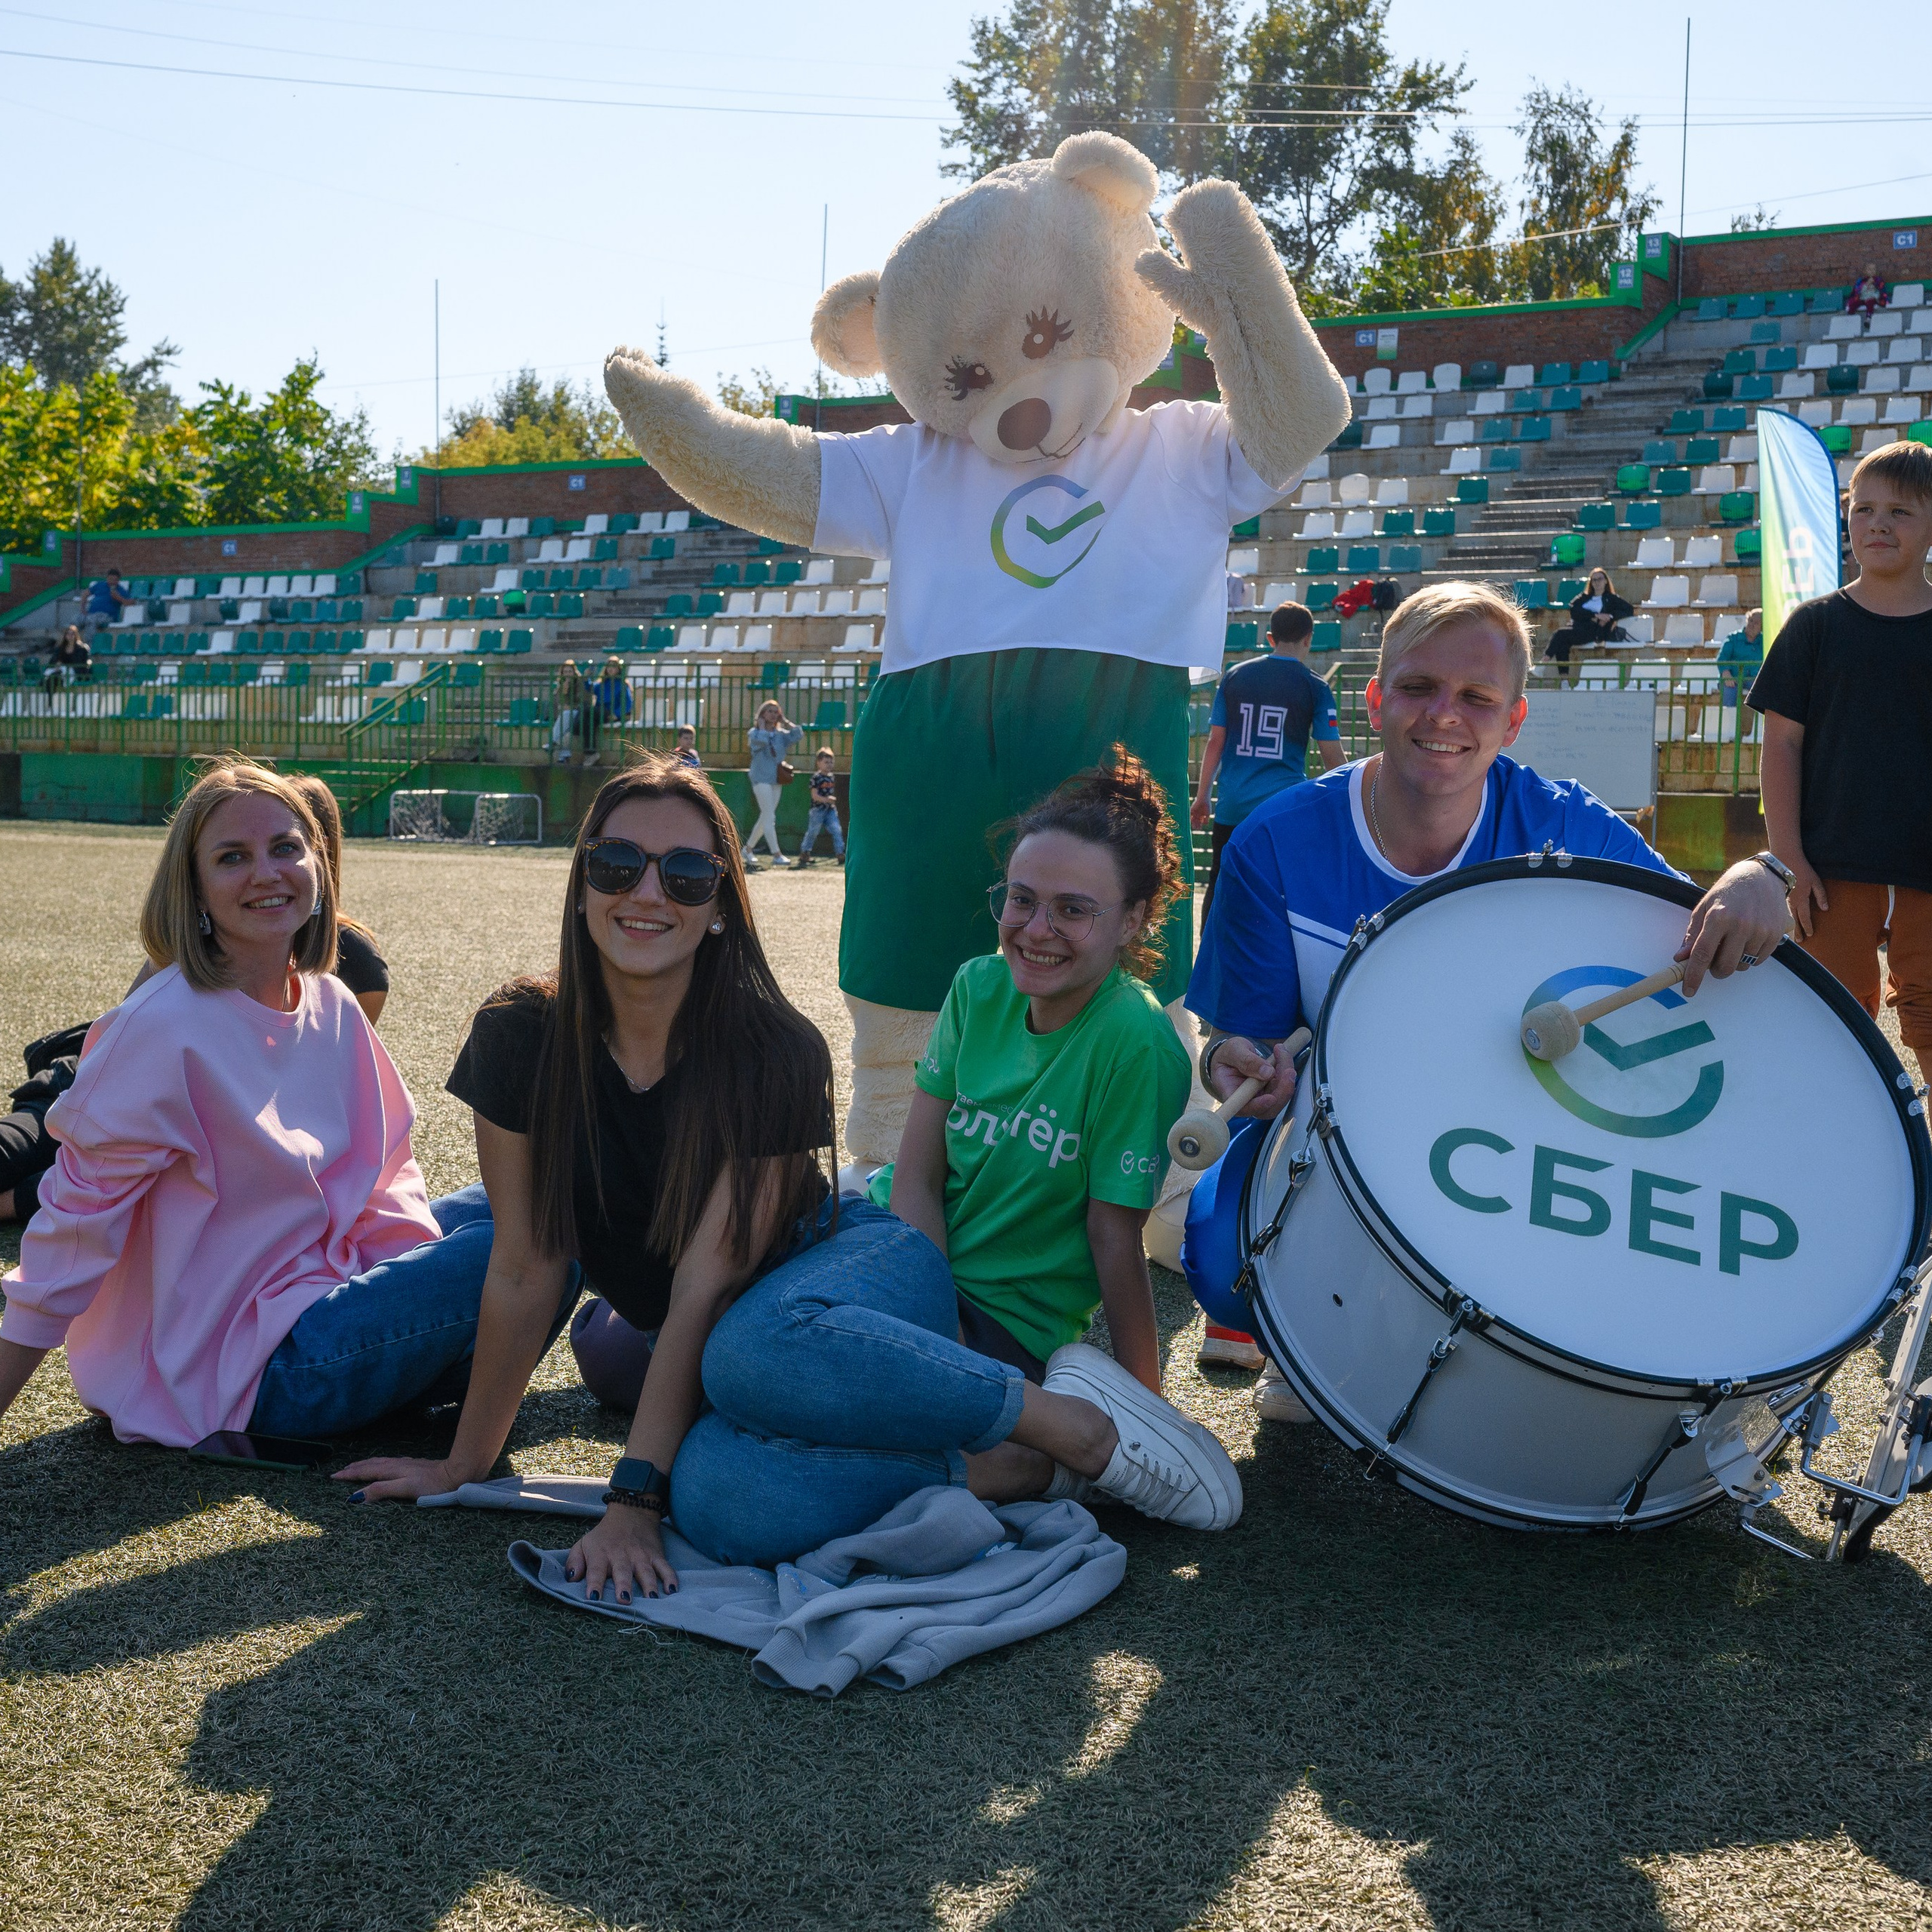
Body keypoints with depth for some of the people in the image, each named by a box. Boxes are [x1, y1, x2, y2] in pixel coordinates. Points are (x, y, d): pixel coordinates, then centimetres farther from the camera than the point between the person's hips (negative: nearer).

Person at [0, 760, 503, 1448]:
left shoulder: (332, 1006, 2)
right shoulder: (164, 1030, -20)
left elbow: (383, 1170, 8)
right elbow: (76, 1224, -17)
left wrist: (434, 1271, -9)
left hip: (323, 1280, 8)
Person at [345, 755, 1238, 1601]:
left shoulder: (774, 1052, -18)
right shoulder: (521, 1038, -10)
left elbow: (707, 1281, -21)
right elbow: (525, 1270, -4)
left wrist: (634, 1496, -24)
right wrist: (464, 1463, 0)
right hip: (692, 1350, 3)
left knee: (753, 1349, -41)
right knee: (720, 1504, -35)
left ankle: (1066, 1421, -23)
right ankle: (1017, 1470, -20)